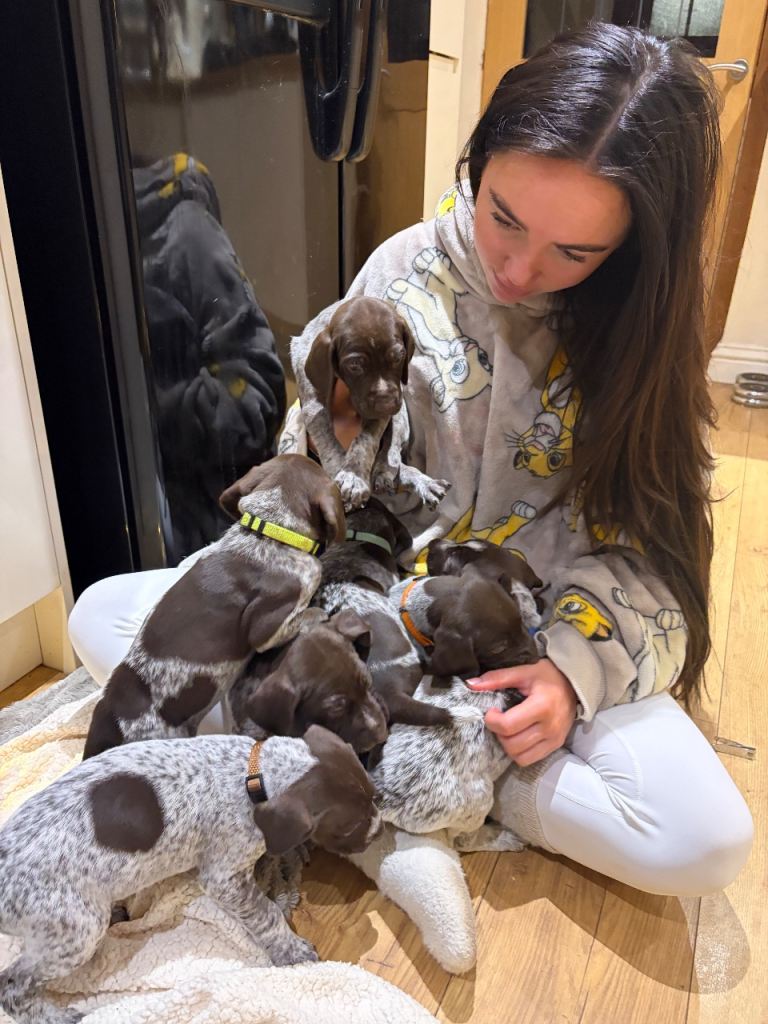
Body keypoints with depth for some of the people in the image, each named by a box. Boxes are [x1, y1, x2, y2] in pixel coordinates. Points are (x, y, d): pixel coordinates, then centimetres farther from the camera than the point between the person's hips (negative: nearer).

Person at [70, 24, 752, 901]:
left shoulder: (637, 324, -7)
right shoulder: (408, 269, -7)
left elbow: (642, 541, -6)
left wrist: (575, 664, -21)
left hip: (549, 631, 0)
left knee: (706, 845, -25)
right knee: (102, 616, -9)